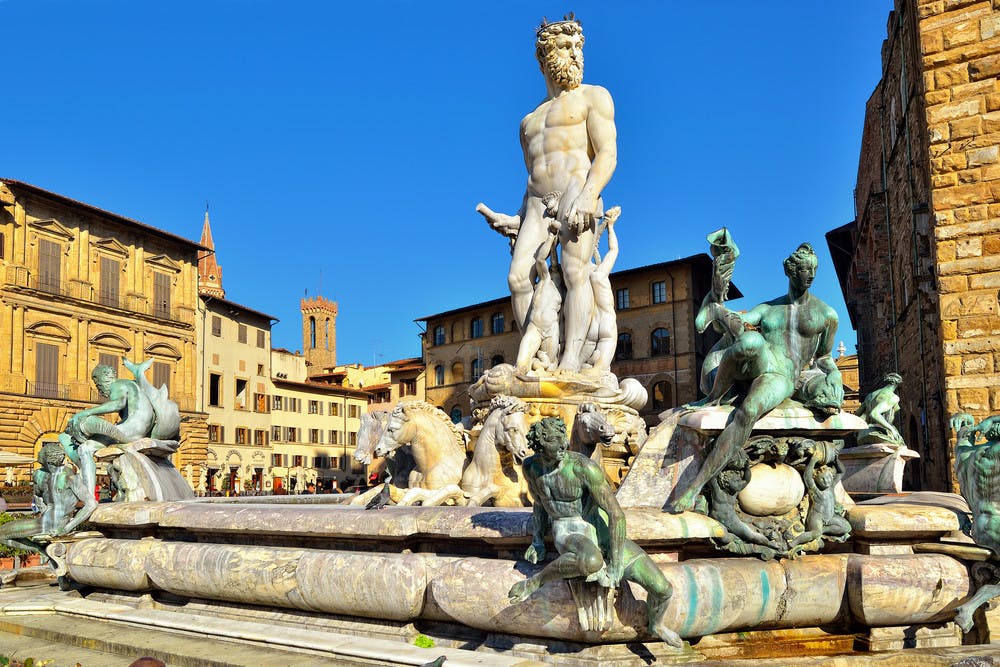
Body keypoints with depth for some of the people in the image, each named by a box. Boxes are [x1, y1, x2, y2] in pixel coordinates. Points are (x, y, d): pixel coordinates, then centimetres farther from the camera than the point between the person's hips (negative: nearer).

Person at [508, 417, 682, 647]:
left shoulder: (583, 466, -23)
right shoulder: (531, 466, -6)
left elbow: (616, 514, -22)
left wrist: (616, 565, -21)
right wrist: (538, 540, 11)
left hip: (602, 532, 0)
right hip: (568, 534, 0)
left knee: (663, 589, -8)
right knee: (591, 562, -43)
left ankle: (656, 625, 28)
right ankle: (534, 583, -20)